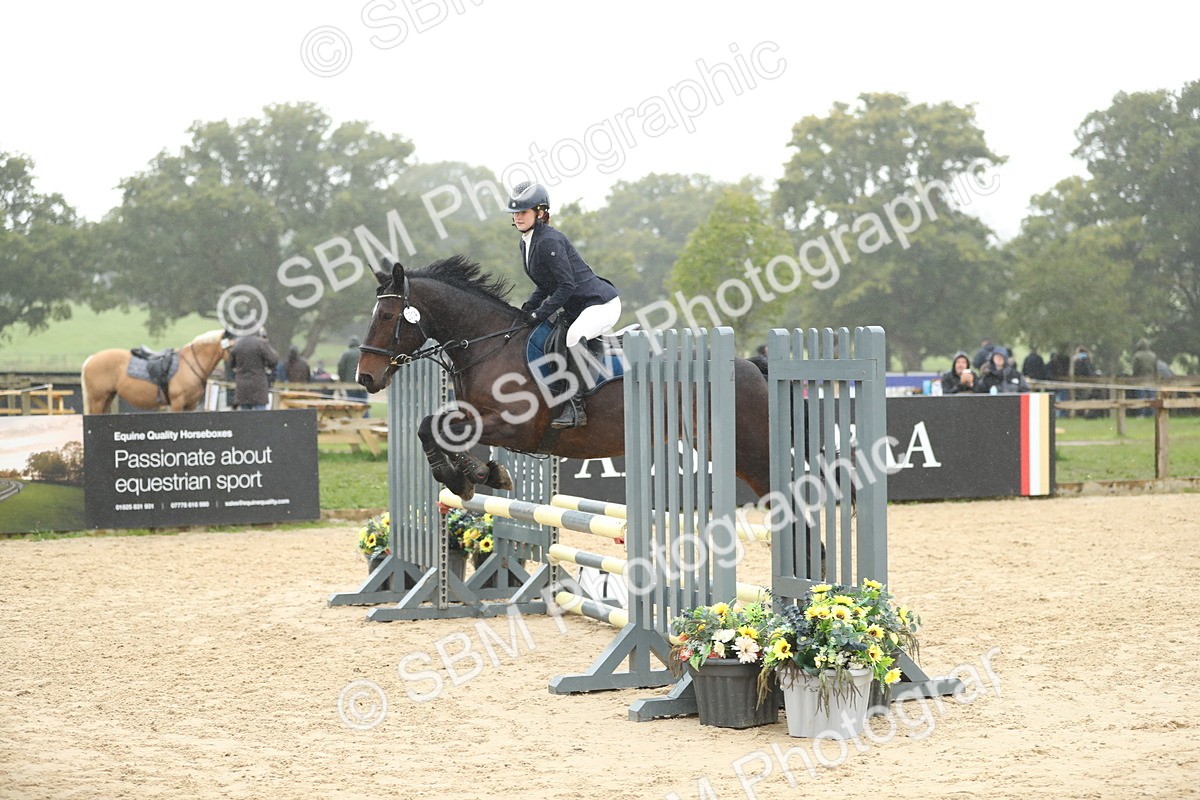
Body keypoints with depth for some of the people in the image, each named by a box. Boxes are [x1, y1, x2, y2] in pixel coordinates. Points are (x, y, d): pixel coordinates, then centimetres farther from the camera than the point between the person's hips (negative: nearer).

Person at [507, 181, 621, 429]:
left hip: (602, 303, -11)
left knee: (574, 336, -35)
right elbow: (545, 287, 17)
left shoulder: (548, 241, -20)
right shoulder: (526, 243, 10)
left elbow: (567, 285, -23)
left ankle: (575, 406, -32)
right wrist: (527, 311, 2)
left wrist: (540, 314, -21)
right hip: (576, 308, 11)